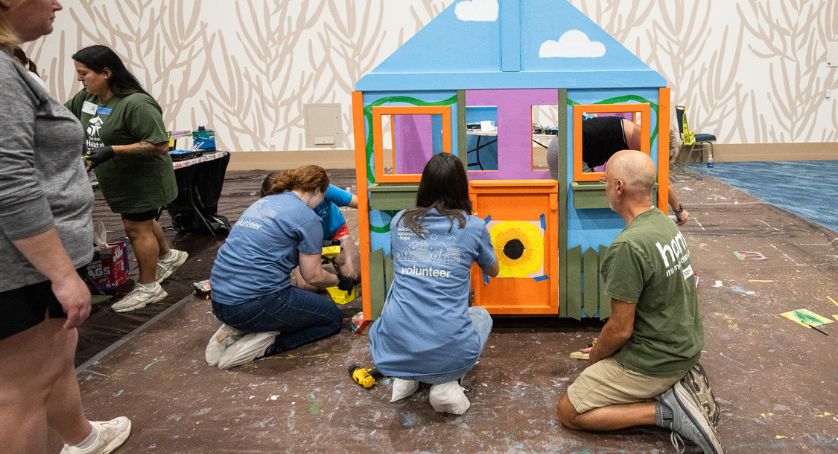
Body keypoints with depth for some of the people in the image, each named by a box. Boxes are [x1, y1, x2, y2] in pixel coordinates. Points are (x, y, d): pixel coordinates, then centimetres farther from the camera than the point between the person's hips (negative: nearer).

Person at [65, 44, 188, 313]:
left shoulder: (136, 104, -26)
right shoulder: (86, 97, 1)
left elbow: (160, 146, -28)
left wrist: (112, 150, -30)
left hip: (142, 180, -8)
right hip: (120, 180, 8)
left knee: (138, 228, 1)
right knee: (141, 223, 21)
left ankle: (148, 288, 15)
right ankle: (168, 256, 44)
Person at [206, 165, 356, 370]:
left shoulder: (263, 202, 17)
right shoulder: (307, 217, -6)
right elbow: (312, 276, 0)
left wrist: (313, 254, 44)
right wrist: (340, 281, 20)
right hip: (255, 304, -8)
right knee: (333, 317, 10)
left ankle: (235, 330, 8)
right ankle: (266, 344, -8)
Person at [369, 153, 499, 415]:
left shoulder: (399, 222, 7)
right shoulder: (474, 227, 2)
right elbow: (492, 271, 23)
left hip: (392, 353, 2)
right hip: (449, 354, -2)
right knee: (481, 315, 32)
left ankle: (405, 377, 17)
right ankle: (447, 384, 4)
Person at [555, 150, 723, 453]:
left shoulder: (629, 246, -28)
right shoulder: (666, 224, 2)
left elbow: (620, 329, -23)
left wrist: (595, 356, -1)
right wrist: (603, 348, 16)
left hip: (654, 361, -9)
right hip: (686, 347, 9)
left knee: (569, 412, 2)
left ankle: (665, 411, -7)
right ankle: (679, 382, 10)